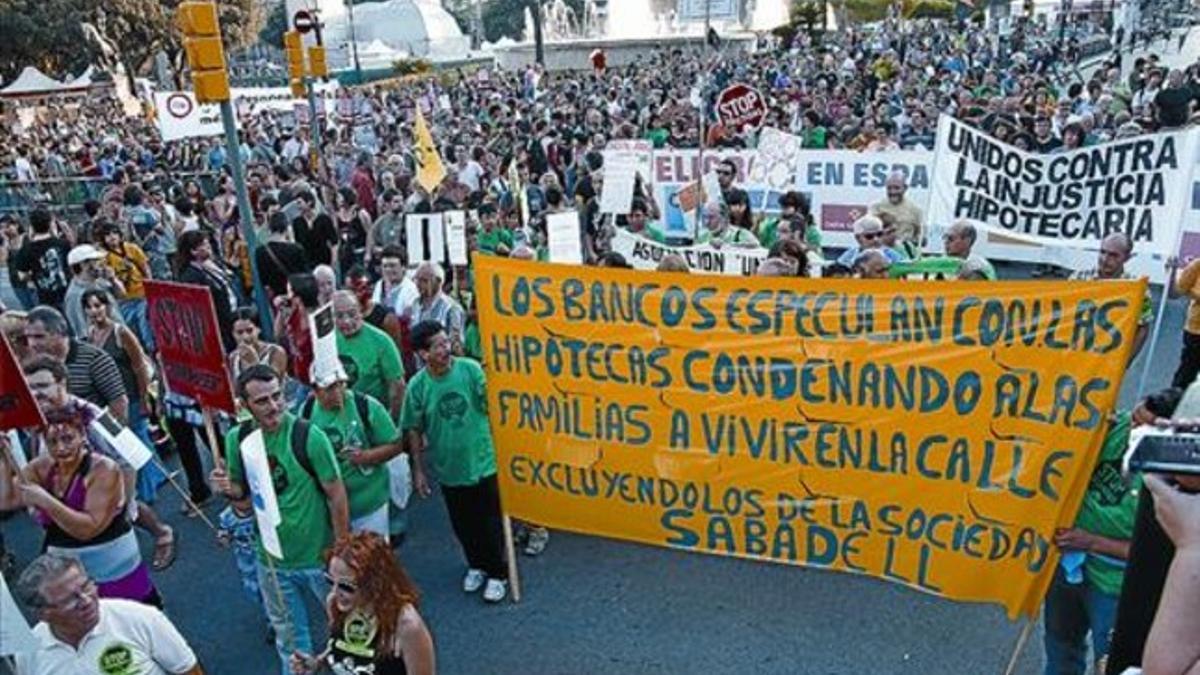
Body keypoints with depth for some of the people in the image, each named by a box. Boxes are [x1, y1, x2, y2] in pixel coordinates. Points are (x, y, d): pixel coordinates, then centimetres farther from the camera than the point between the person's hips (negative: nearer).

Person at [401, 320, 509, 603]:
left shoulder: (470, 369, -14)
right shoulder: (417, 386, -11)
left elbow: (491, 405, -6)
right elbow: (413, 431, -2)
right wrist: (418, 470, 1)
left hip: (483, 462, -1)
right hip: (449, 469, 1)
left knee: (490, 522, 9)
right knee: (463, 525, 17)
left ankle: (497, 573, 29)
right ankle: (476, 564, 42)